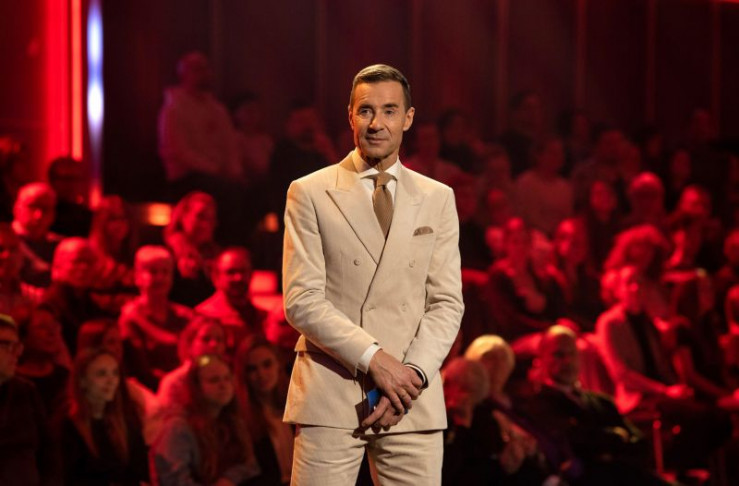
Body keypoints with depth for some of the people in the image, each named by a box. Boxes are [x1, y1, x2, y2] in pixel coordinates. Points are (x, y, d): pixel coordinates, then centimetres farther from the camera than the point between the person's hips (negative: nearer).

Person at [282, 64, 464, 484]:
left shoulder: (438, 198, 12)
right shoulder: (310, 194, 4)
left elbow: (447, 303, 7)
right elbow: (302, 301, -4)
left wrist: (413, 375, -9)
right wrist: (374, 358, -14)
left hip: (412, 401, 2)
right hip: (330, 400, -2)